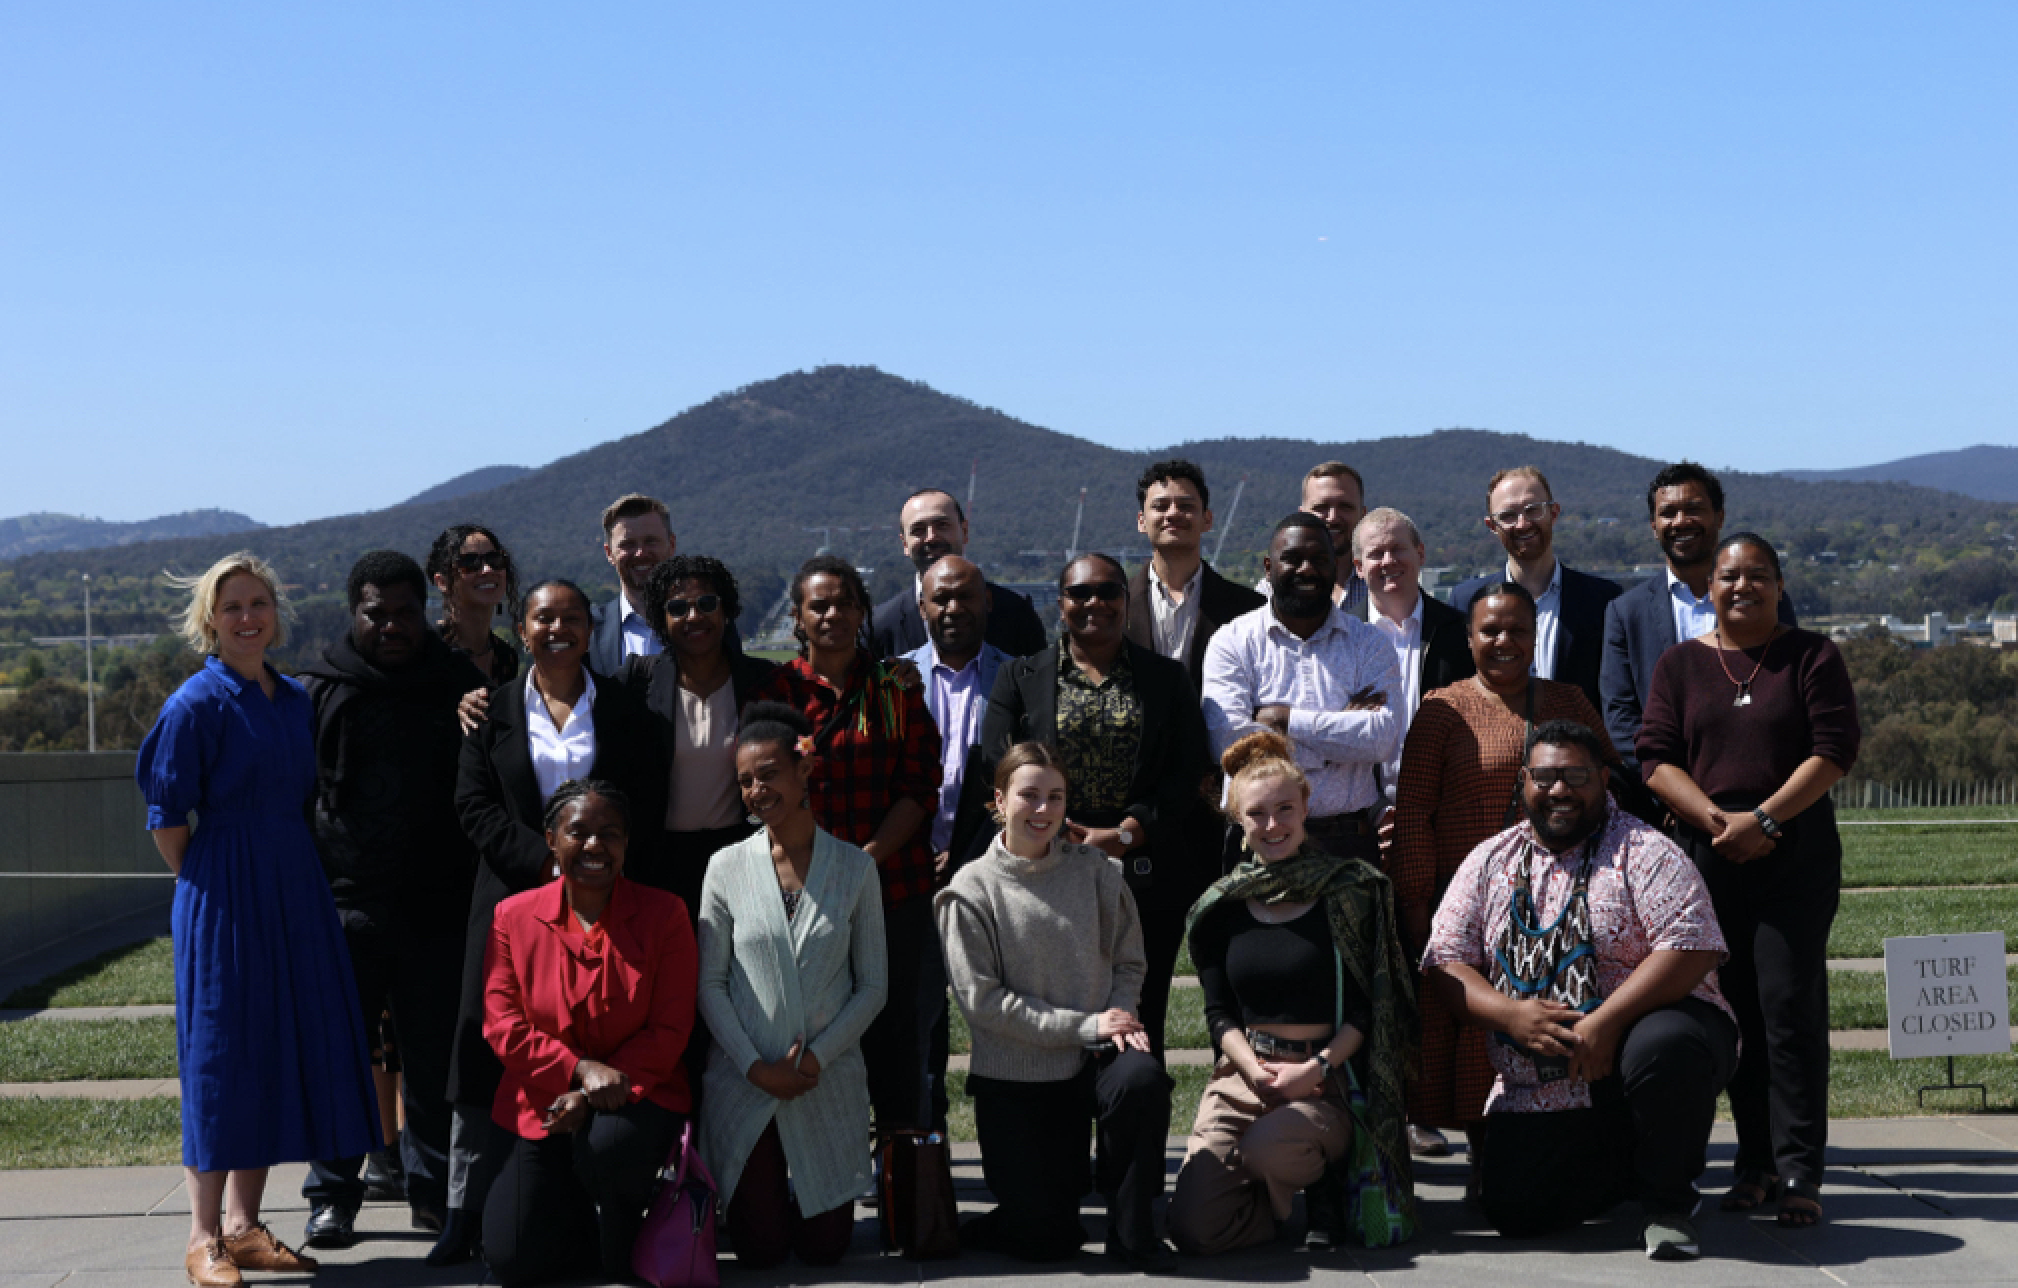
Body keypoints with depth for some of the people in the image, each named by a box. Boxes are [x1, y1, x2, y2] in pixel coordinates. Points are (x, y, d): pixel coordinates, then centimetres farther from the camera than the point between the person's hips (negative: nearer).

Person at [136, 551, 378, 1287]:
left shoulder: (295, 701, 11)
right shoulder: (196, 704, -8)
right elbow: (167, 818, -8)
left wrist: (290, 881, 13)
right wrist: (211, 890, -3)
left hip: (295, 895, 7)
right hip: (224, 901, -6)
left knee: (284, 1047, 8)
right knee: (223, 1052, -3)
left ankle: (245, 1224, 19)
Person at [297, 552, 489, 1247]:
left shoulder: (459, 681, 9)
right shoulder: (320, 688, 5)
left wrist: (478, 880, 9)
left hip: (440, 903, 1)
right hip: (348, 901, -1)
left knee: (435, 1051, 6)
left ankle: (435, 1188, 18)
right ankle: (333, 1194, 13)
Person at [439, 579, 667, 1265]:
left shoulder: (622, 707, 9)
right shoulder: (493, 708, 10)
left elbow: (647, 802, 4)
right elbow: (475, 804, 1)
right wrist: (546, 860, -11)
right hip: (513, 894, 0)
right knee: (491, 1048, -2)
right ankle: (466, 1212, 6)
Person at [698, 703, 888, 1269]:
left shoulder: (854, 868, -1)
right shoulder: (727, 868, -2)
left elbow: (873, 984, 1)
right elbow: (710, 984, -1)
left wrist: (817, 1056, -11)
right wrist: (756, 1067, -12)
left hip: (829, 1084, 0)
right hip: (744, 1082, 0)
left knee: (825, 1247, 3)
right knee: (760, 1249, 1)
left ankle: (809, 1197, 35)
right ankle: (767, 1192, 34)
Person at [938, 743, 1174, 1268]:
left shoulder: (1095, 871, 3)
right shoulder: (973, 889, -6)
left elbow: (1129, 961, 8)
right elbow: (981, 999, -11)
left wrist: (1120, 1018, -14)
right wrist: (1085, 1026, -15)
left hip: (1092, 1061, 2)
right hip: (1013, 1079, -2)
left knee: (1143, 1078, -34)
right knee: (1044, 1238, -8)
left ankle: (1131, 1233, -11)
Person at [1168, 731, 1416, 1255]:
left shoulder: (1351, 889, 0)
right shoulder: (1222, 906, 9)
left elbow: (1368, 1007, -1)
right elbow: (1219, 1013, 8)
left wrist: (1316, 1068, -14)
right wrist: (1257, 1070, -10)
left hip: (1328, 1077, -3)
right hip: (1242, 1073, 3)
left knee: (1267, 1148, -37)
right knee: (1194, 1227, -17)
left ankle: (1329, 1183, -1)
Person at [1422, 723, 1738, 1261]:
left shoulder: (1643, 852, -4)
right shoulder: (1488, 863, 9)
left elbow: (1692, 946, -16)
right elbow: (1445, 963, 4)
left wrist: (1605, 1024, -25)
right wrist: (1511, 1014, -15)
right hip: (1541, 1091, 4)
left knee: (1664, 1046, -38)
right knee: (1514, 1211, -11)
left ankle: (1668, 1201, -10)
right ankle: (1624, 1168, 21)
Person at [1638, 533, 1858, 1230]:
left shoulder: (1812, 657, 5)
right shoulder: (1680, 664, 11)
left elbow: (1835, 749, -4)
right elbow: (1656, 760, 3)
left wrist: (1764, 817, -13)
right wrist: (1718, 820, -12)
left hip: (1797, 859, -2)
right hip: (1709, 859, 2)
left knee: (1791, 1010, -8)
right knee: (1736, 1014, 4)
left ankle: (1798, 1173, -5)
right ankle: (1756, 1165, 12)